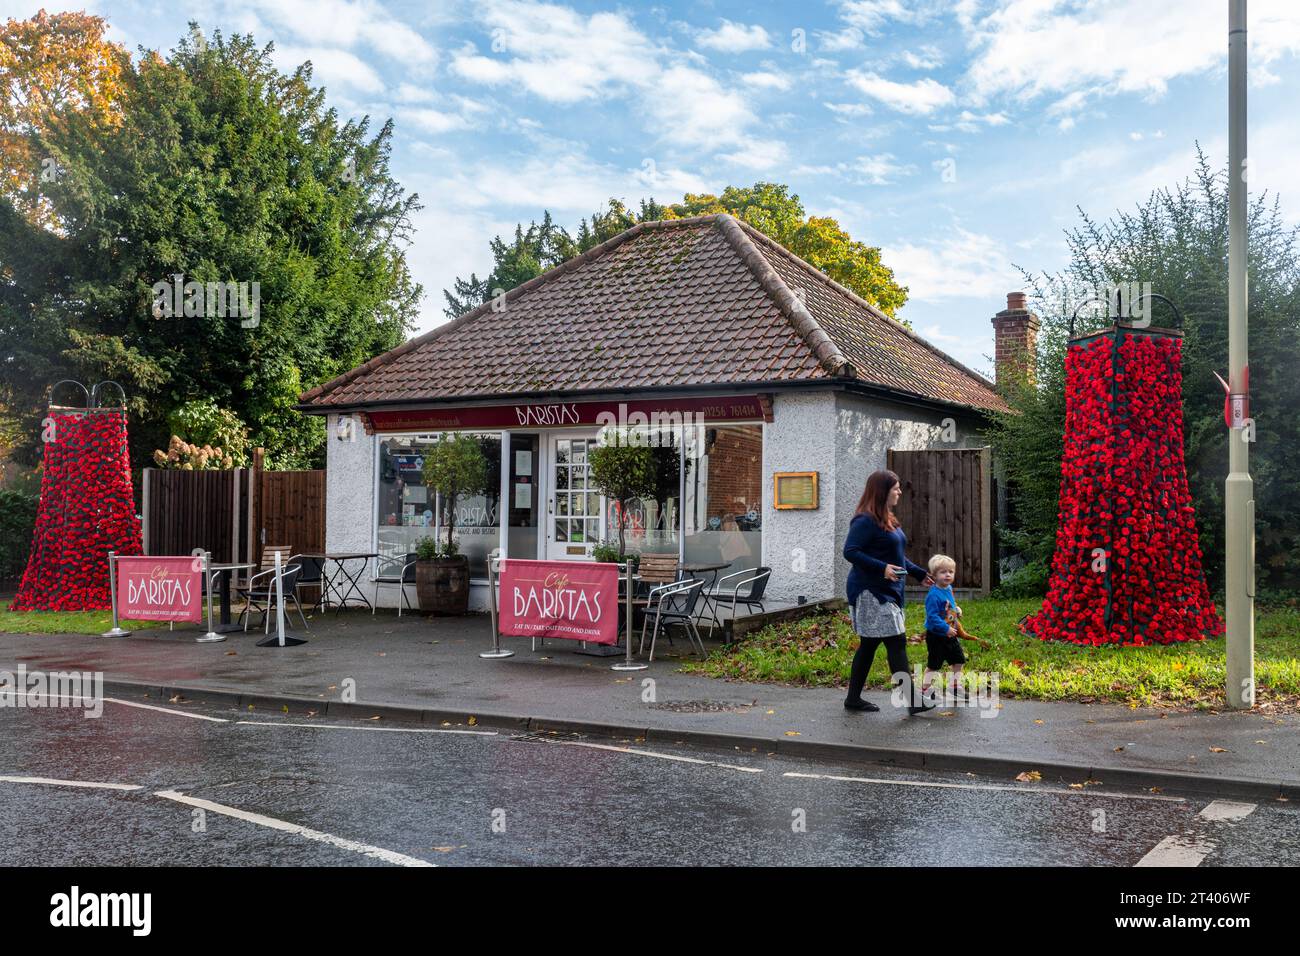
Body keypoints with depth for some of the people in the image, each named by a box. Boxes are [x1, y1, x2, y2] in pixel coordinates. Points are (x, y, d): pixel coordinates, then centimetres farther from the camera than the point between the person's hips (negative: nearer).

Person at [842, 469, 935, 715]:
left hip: (887, 591, 10)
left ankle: (853, 698, 19)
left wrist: (920, 573, 24)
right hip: (871, 592, -10)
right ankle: (912, 701, -8)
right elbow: (850, 551, -22)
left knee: (870, 644, 12)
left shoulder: (887, 520, 16)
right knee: (896, 642, -10)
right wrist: (882, 568, -28)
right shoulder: (865, 521, -15)